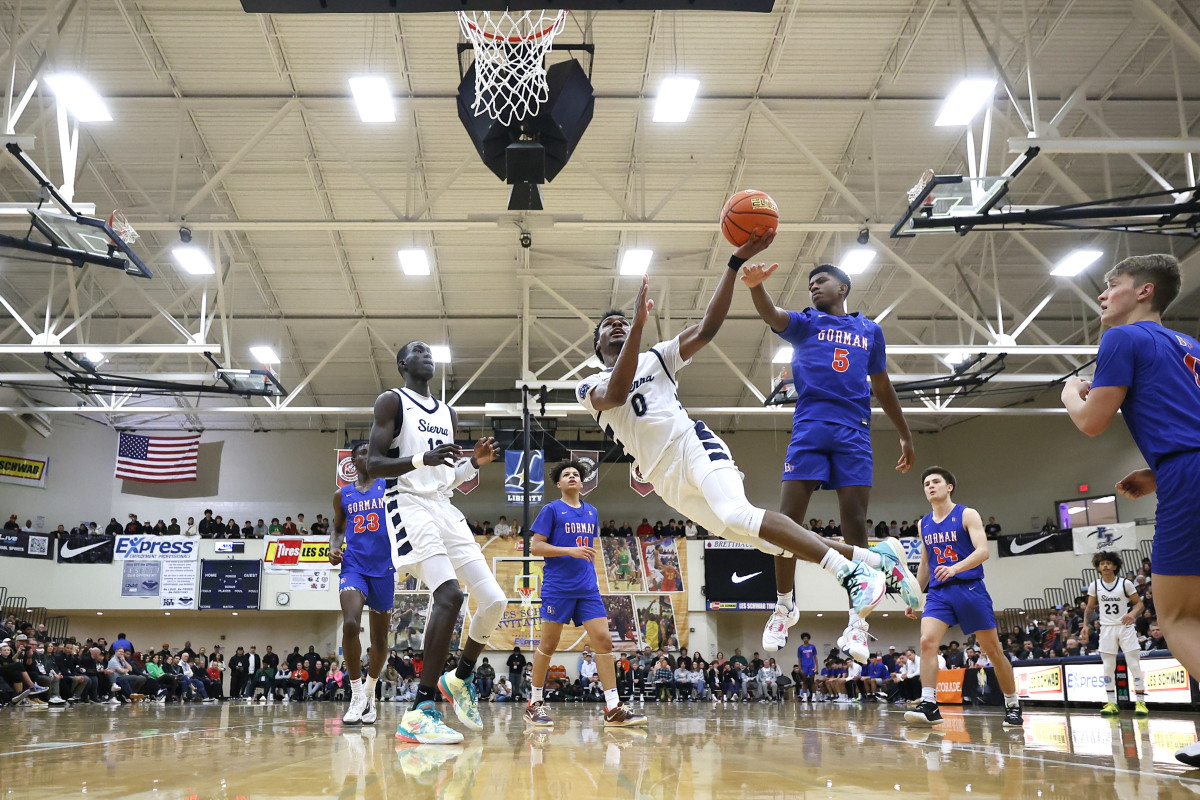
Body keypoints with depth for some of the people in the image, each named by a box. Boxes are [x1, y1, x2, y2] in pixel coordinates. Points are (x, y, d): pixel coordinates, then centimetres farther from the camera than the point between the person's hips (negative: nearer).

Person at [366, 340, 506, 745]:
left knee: (494, 600, -1)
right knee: (450, 594, -27)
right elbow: (374, 464, -7)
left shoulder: (448, 414, 22)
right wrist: (422, 459, -23)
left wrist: (475, 462, 6)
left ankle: (460, 678, 24)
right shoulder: (391, 401, 1)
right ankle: (419, 714, -25)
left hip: (445, 509, 8)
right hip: (410, 506, -7)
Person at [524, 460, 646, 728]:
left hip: (587, 588, 5)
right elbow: (535, 547, -7)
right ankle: (535, 704, 15)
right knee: (549, 644, 1)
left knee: (603, 640, -5)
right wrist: (570, 550, -16)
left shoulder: (591, 512, 16)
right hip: (558, 587, -5)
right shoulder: (551, 510, -1)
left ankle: (613, 708, -5)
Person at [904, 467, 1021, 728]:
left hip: (970, 588, -4)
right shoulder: (923, 524, 13)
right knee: (927, 641, -18)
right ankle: (929, 705, -20)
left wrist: (955, 568, -32)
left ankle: (1013, 706, 20)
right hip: (938, 592, 4)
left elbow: (982, 551, -16)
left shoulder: (967, 515, -3)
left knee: (993, 649, 4)